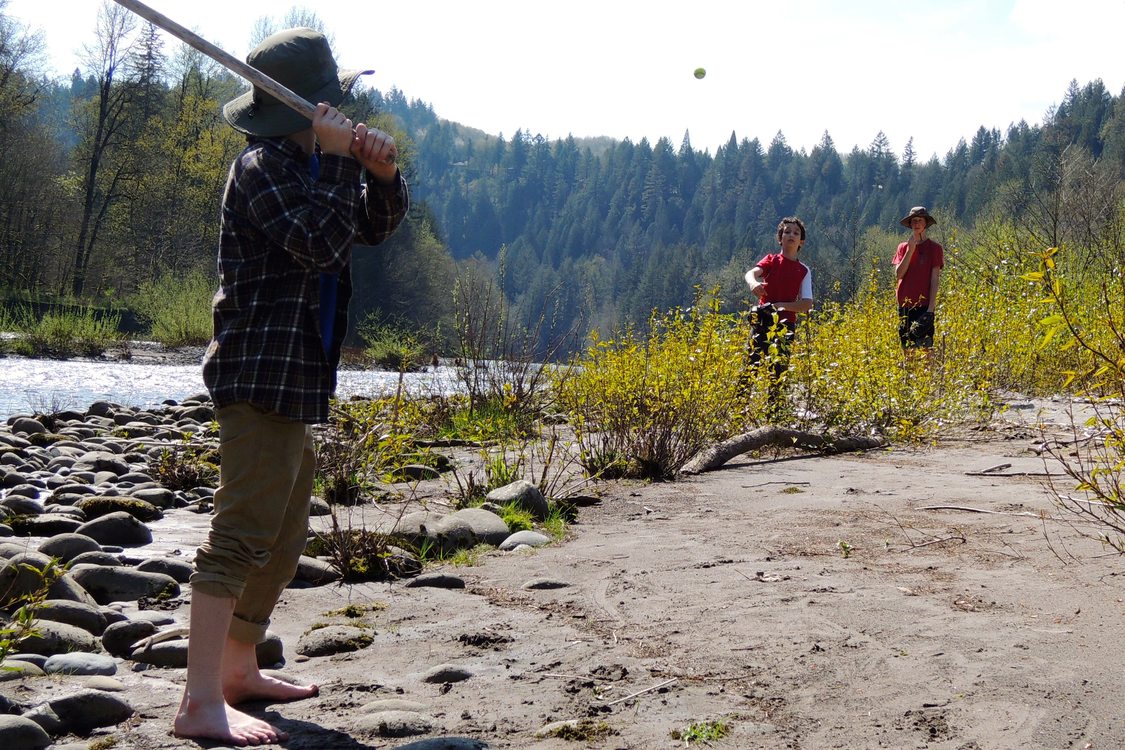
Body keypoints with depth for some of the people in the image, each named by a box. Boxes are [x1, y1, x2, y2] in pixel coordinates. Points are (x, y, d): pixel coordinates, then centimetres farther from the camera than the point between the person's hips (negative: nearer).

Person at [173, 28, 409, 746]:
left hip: (297, 379, 10)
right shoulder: (264, 166, -12)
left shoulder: (315, 161, 16)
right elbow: (318, 241, -23)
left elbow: (376, 225, 17)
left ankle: (239, 669, 26)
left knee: (285, 537, 16)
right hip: (261, 372, -10)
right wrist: (339, 159, -17)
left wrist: (383, 174, -3)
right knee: (243, 531, -16)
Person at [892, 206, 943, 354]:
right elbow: (898, 274, -2)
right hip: (905, 304, 4)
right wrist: (910, 249, -8)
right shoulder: (903, 247, 11)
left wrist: (931, 308, -11)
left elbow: (935, 279, -3)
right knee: (906, 347, 6)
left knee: (925, 347, -9)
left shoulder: (934, 248, 1)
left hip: (924, 305, -4)